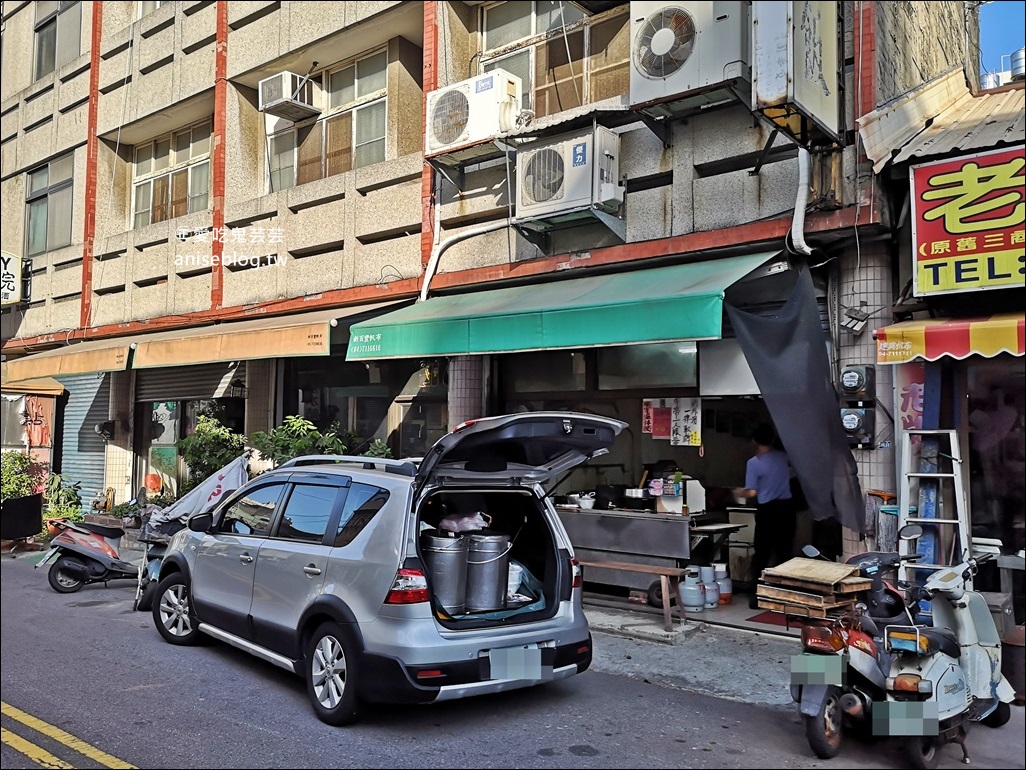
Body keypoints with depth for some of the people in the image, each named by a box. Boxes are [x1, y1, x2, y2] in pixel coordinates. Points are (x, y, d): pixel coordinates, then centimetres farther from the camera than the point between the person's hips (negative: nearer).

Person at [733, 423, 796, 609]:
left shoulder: (753, 463, -12)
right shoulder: (783, 457, 2)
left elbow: (752, 492, -13)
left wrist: (740, 493, 6)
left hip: (767, 510, -4)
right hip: (787, 507, 4)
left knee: (761, 553, 4)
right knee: (784, 552, 10)